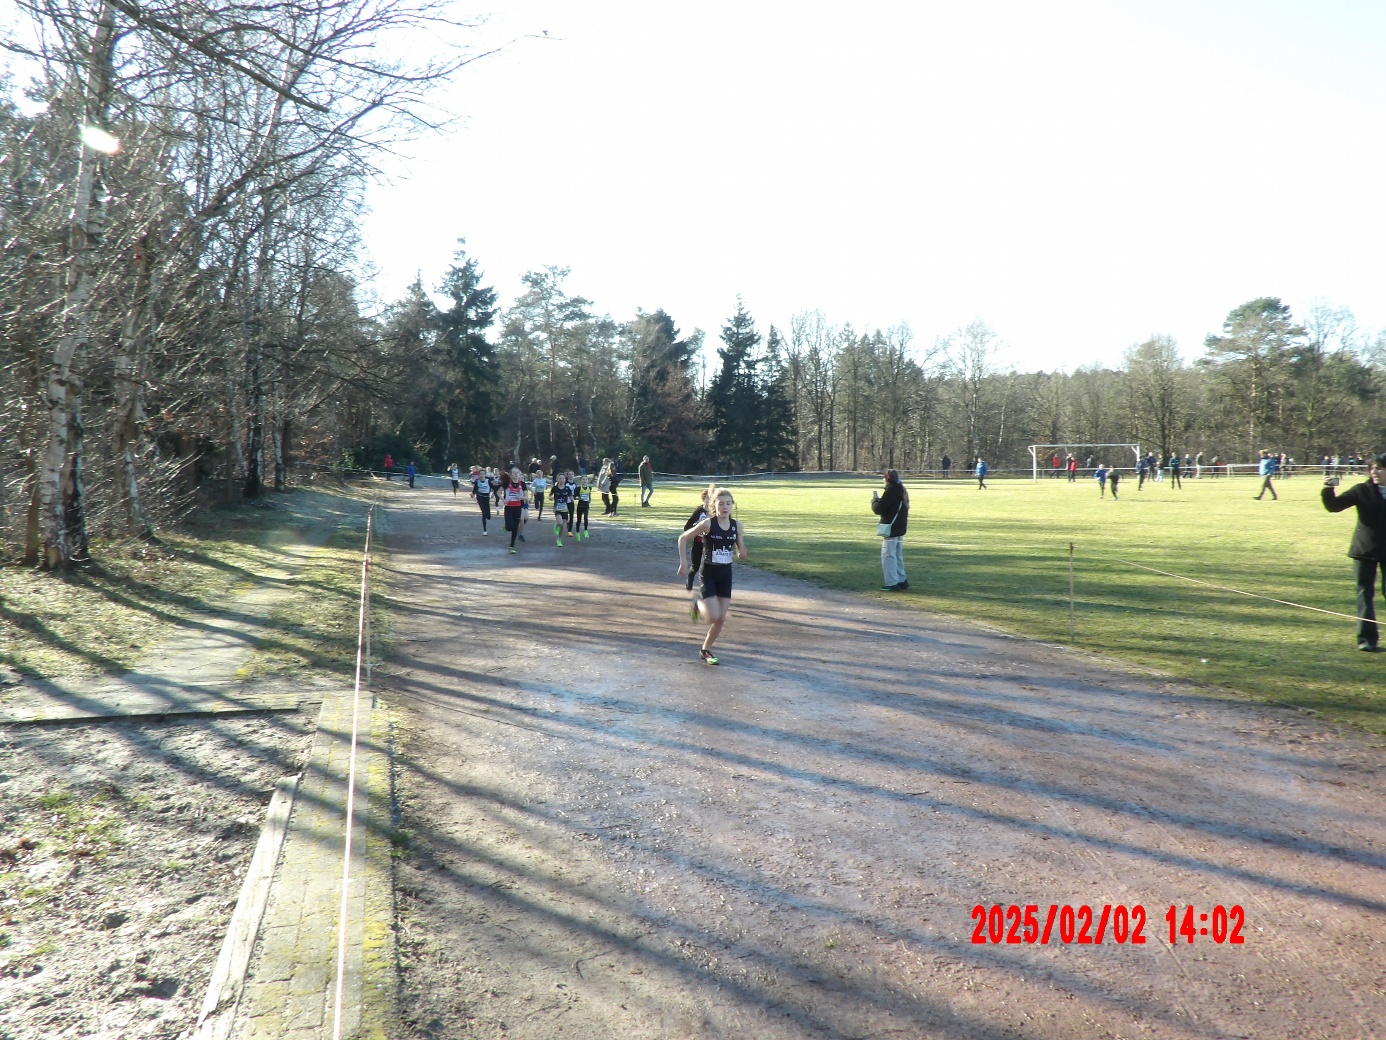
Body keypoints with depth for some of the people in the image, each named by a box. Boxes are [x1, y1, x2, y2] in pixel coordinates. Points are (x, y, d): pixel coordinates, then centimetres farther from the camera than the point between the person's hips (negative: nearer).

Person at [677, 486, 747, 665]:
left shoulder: (736, 526, -3)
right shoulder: (708, 524, -15)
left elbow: (742, 555, 5)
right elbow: (683, 538, -6)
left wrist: (741, 551, -18)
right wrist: (683, 562, -10)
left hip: (725, 574, 4)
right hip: (709, 573, -4)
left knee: (721, 619, 5)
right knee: (713, 617, -11)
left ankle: (706, 650, 25)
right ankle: (699, 604, 22)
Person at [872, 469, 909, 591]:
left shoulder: (890, 491, -18)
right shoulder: (902, 491, 11)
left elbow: (878, 509, -17)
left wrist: (875, 499, 1)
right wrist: (880, 500, 11)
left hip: (890, 530, -9)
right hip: (900, 529, 9)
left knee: (888, 556, -5)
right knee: (898, 555, 18)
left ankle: (892, 583, -7)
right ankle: (901, 581, 24)